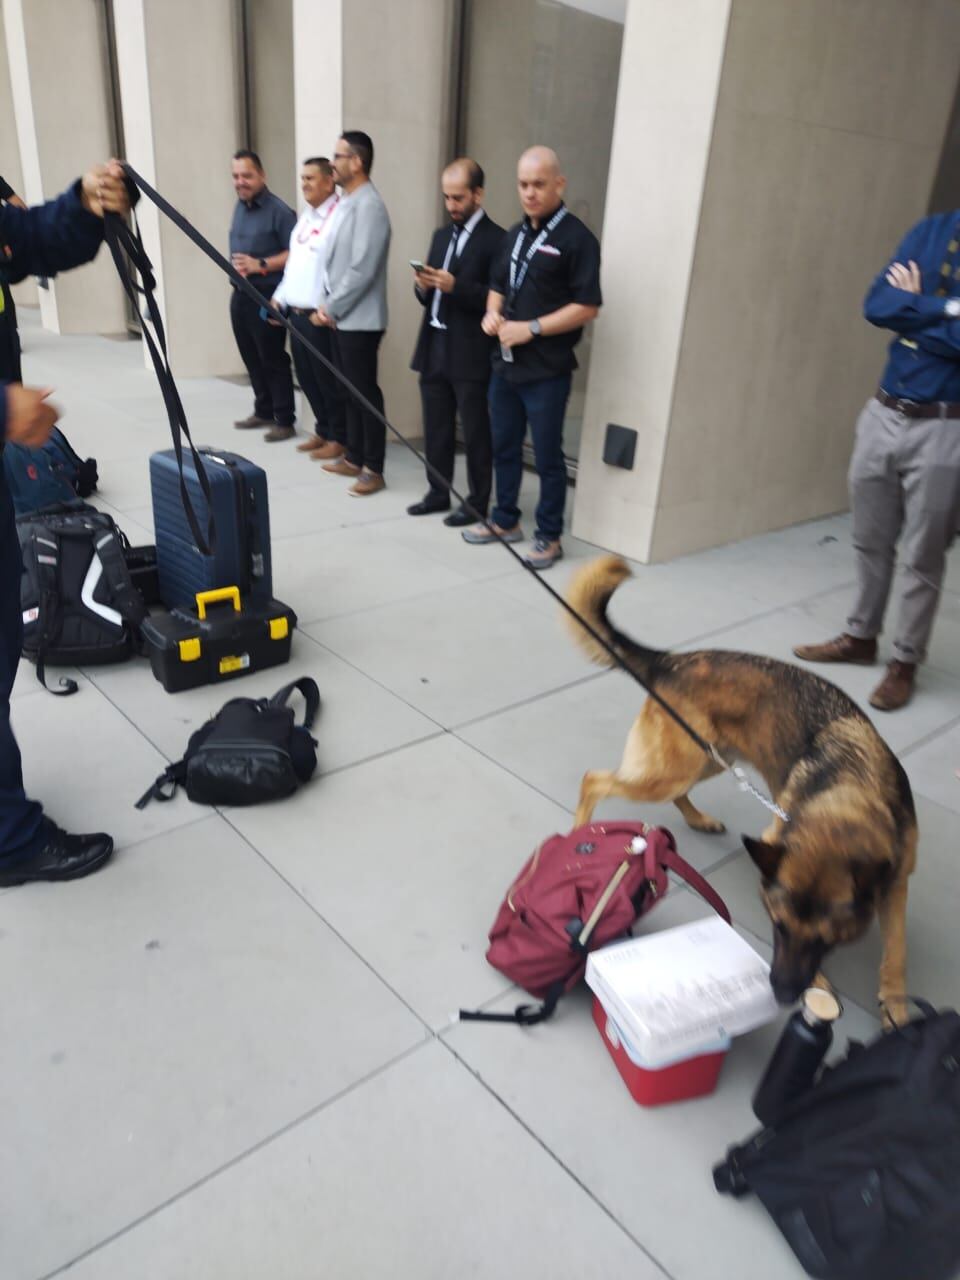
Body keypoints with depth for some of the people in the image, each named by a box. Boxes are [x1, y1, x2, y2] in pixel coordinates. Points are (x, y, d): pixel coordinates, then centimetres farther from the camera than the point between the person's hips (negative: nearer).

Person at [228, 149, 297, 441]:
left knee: (273, 359, -4)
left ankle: (285, 420, 3)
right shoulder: (240, 207, 14)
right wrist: (236, 265, 5)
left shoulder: (278, 210, -12)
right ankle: (264, 411, 25)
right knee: (252, 357, 13)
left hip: (266, 296, -8)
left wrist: (261, 264, -22)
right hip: (240, 294, 8)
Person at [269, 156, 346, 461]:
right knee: (307, 377, 14)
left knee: (328, 379, 0)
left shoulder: (339, 216, -12)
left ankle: (339, 437, 13)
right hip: (295, 312, 9)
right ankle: (323, 430, 27)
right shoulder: (305, 216, 18)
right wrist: (279, 298, 18)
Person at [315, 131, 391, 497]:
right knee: (349, 391, 14)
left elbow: (362, 270, -20)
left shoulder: (368, 206, -15)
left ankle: (373, 469, 4)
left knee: (366, 393, -3)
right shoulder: (345, 202, 14)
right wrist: (326, 305, 7)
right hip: (341, 317, 9)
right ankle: (354, 458, 25)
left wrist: (331, 308, -13)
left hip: (359, 320, -9)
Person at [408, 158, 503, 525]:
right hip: (434, 348, 7)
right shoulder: (441, 236, 17)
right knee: (436, 429, 12)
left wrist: (455, 286, -22)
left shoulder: (496, 239, -6)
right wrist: (423, 286, -5)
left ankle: (477, 503, 12)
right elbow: (429, 298, 17)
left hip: (470, 354, -7)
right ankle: (438, 493, 24)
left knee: (475, 432, 2)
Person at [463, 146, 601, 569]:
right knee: (504, 447, 15)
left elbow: (587, 307, -15)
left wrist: (532, 329, -20)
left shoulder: (577, 238, -10)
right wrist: (492, 313, 0)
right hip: (504, 363, 7)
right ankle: (505, 520, 31)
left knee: (547, 456, 2)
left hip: (546, 371, -7)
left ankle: (549, 536, 14)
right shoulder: (515, 234, 14)